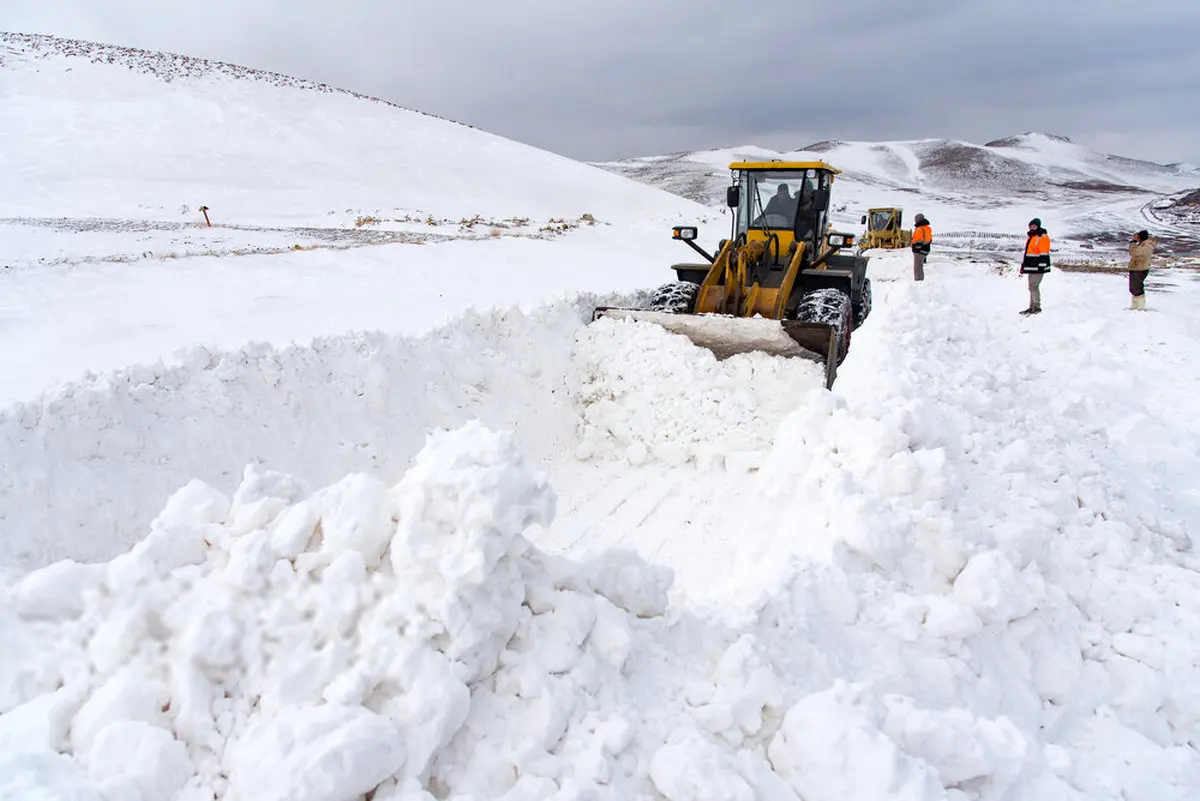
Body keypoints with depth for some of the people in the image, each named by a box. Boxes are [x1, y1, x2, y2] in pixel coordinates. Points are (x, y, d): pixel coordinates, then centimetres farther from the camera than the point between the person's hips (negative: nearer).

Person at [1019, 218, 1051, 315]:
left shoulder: (1042, 237, -10)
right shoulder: (1030, 237, 19)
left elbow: (1044, 254, -16)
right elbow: (1026, 252, 26)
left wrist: (1041, 267, -21)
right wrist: (1023, 265, 24)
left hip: (1038, 268, -10)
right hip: (1031, 268, 10)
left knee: (1034, 287, -10)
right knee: (1032, 287, 13)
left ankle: (1037, 307, -6)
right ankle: (1032, 307, 19)